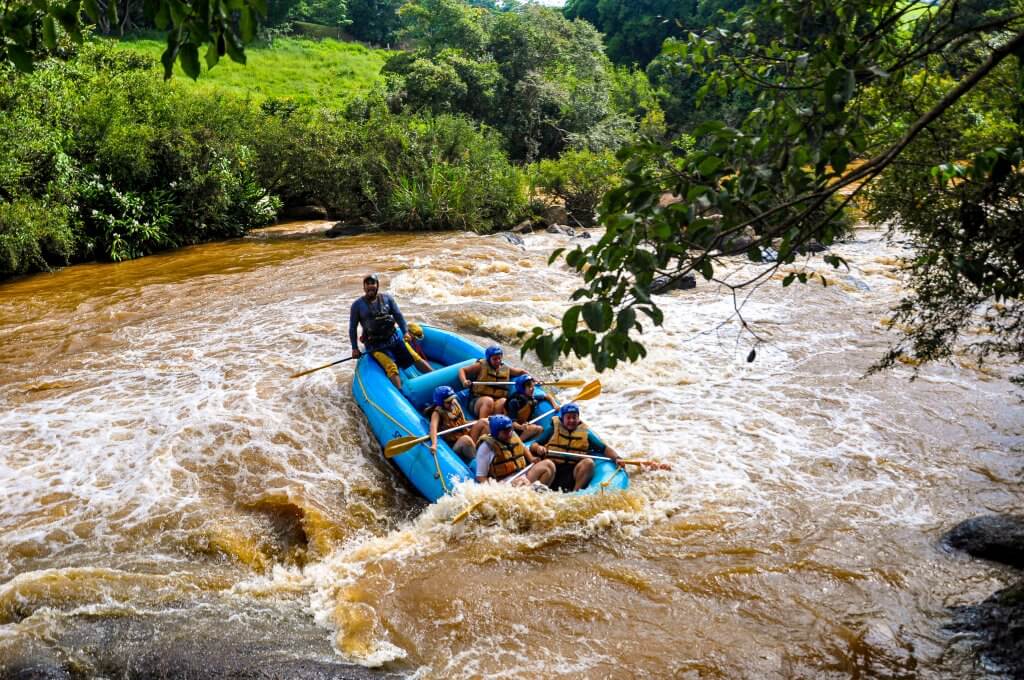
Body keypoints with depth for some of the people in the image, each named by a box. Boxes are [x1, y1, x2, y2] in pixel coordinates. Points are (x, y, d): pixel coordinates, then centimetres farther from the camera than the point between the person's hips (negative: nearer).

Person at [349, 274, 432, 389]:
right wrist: (354, 348, -1)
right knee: (392, 368, -25)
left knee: (415, 358, -9)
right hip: (375, 345, -4)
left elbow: (398, 315, 4)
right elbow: (352, 328, 5)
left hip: (394, 338, 4)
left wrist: (405, 331, -11)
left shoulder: (387, 298, 7)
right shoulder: (357, 305, 1)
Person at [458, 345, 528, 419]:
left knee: (503, 402, -32)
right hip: (478, 401, -3)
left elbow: (521, 372, 30)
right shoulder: (481, 365, 4)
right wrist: (464, 381, -16)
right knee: (488, 401, -37)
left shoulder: (506, 369, 16)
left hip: (498, 401, 3)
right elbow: (462, 370, 3)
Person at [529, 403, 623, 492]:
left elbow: (605, 448, 12)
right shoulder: (554, 429, 15)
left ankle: (575, 491, -38)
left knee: (588, 462, -26)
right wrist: (538, 448, -13)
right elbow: (533, 446, 10)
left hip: (573, 472, 0)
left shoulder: (586, 433, 17)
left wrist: (616, 458, -7)